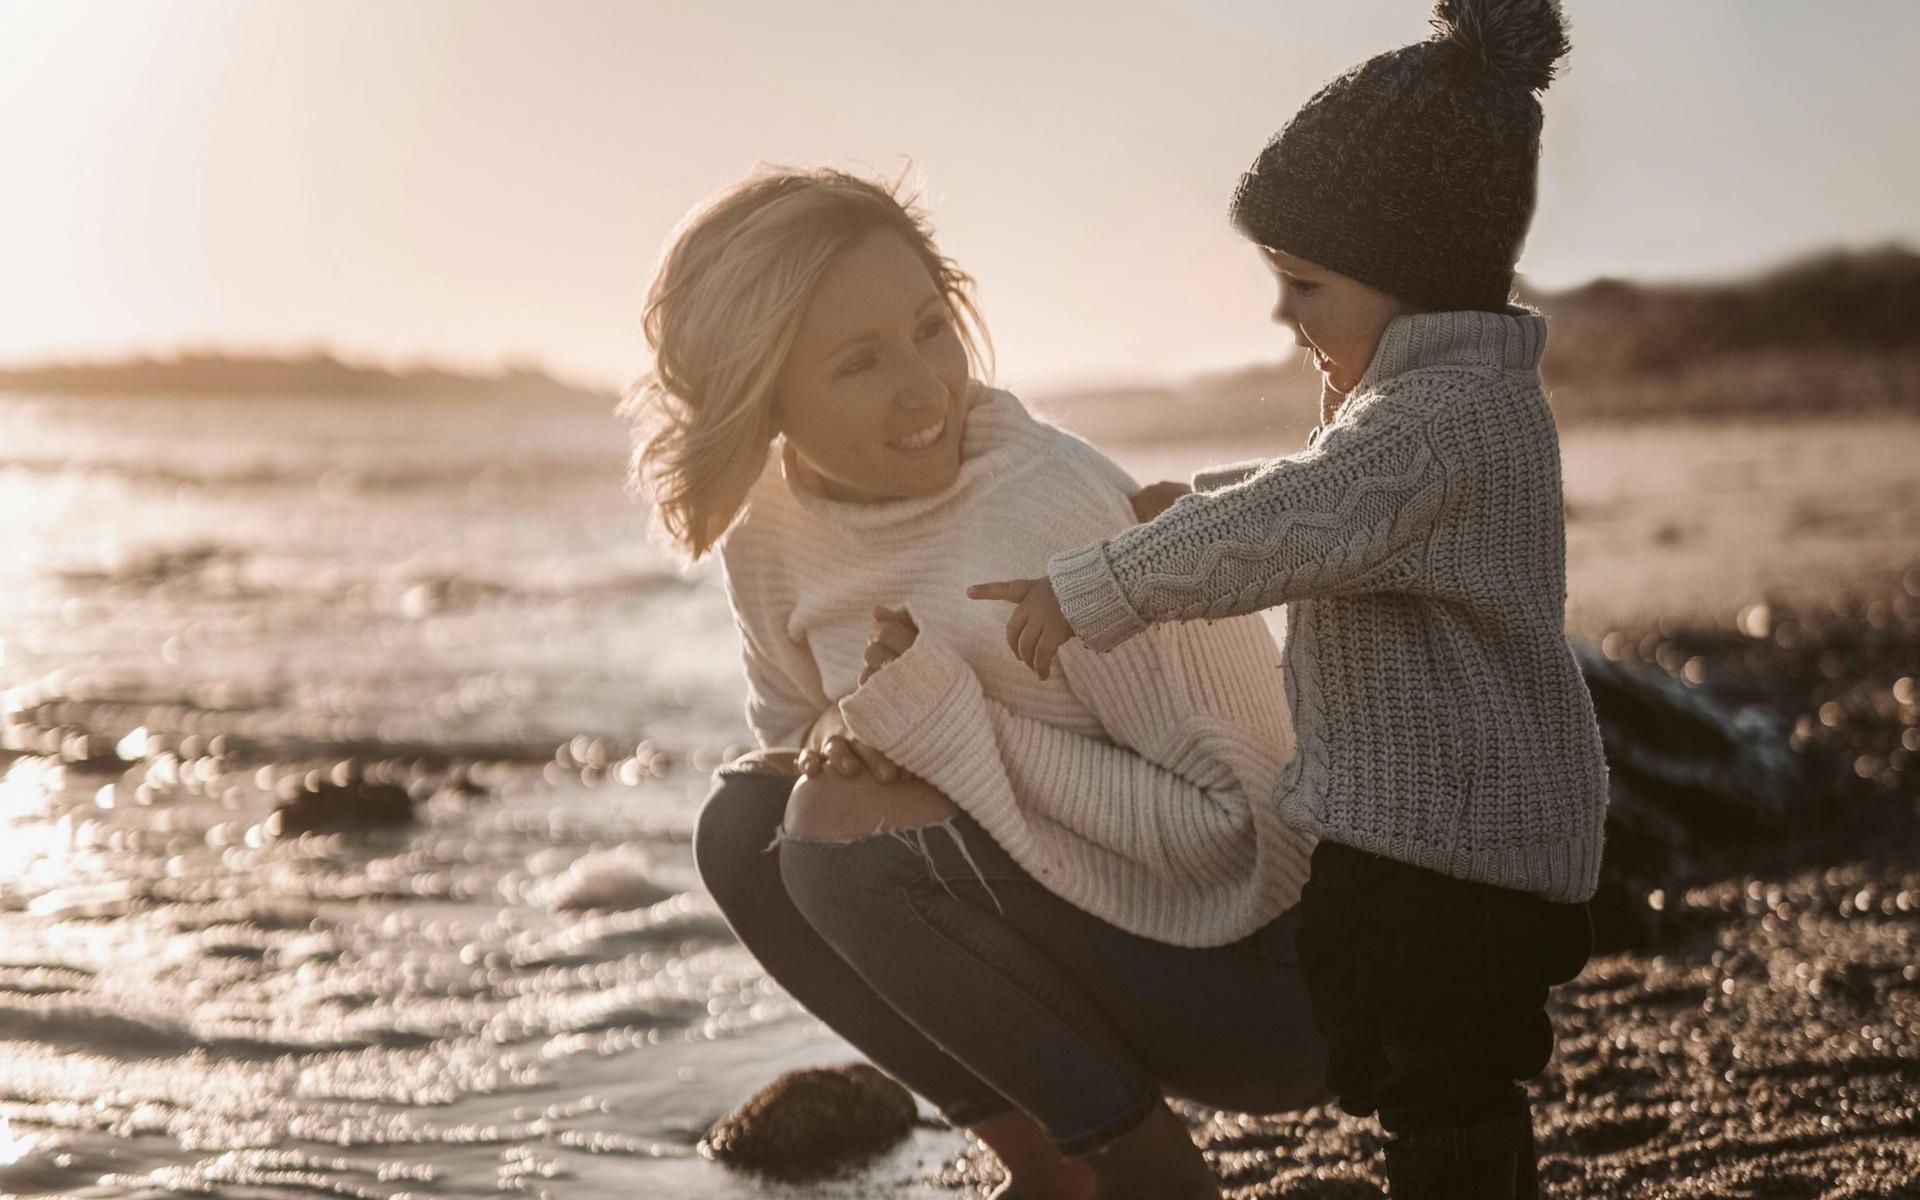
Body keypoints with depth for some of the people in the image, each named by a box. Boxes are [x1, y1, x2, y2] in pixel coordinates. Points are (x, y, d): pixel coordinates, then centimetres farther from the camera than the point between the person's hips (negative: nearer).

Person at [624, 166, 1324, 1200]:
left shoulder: (1058, 512, -26)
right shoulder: (770, 524, -4)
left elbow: (1236, 825, -24)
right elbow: (789, 729, 11)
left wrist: (948, 723, -25)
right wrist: (836, 751, -13)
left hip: (1267, 976, -7)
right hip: (1067, 926, 7)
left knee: (851, 833, -22)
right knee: (744, 825, -7)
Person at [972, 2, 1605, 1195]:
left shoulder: (1446, 414, -22)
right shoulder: (1463, 394, 12)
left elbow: (1262, 537, -24)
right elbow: (1313, 502, 27)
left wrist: (1085, 591, -14)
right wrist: (1177, 503, 18)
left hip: (1444, 847, -11)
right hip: (1469, 835, 11)